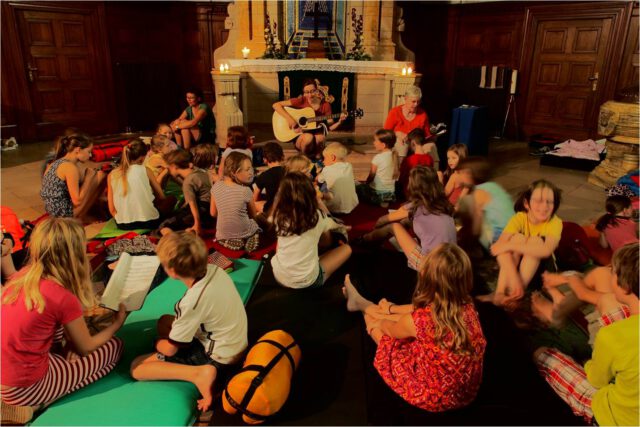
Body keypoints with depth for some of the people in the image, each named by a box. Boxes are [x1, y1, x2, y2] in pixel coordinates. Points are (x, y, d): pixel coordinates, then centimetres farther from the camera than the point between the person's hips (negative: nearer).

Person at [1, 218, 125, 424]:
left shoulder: (22, 275, -4)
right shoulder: (64, 299, -22)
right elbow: (86, 348, -4)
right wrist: (117, 324, 11)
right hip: (23, 389, -7)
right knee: (114, 346, 5)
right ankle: (35, 405, 5)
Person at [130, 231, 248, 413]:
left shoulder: (192, 301, -31)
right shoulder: (214, 270, -11)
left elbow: (169, 349, -13)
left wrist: (158, 343, 8)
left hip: (218, 360, -8)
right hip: (236, 344, 8)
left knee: (137, 367, -3)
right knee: (165, 321, 22)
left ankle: (198, 373, -16)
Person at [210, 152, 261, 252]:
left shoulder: (216, 186, -10)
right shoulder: (246, 191, -21)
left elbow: (213, 213, 2)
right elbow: (253, 215, -5)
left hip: (222, 237, 5)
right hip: (244, 237, -5)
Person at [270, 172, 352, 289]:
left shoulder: (279, 215, -7)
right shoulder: (318, 216, -12)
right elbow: (326, 243, 10)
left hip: (279, 276, 4)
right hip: (307, 281, -3)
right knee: (346, 249, 14)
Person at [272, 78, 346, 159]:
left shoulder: (325, 105, -2)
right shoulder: (300, 101, -7)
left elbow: (329, 127, 2)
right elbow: (276, 105, -9)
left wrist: (339, 121, -17)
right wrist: (289, 118, -19)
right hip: (300, 137, -1)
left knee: (321, 138, -33)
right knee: (308, 137, -35)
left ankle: (318, 158, -4)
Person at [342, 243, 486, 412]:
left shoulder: (420, 320, -32)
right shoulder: (467, 306, -16)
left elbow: (392, 329, -7)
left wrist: (378, 321, 17)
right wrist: (391, 309, 20)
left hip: (433, 398, -5)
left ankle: (365, 306, 49)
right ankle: (363, 303, 49)